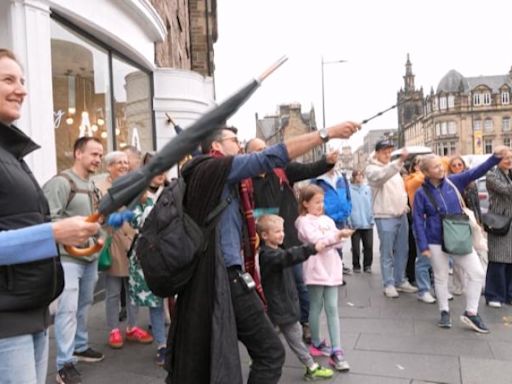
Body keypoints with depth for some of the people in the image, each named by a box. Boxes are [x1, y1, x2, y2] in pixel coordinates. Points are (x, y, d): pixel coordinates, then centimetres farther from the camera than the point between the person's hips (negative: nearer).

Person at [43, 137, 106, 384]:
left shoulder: (92, 185, 13)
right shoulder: (61, 182, -13)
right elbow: (50, 219, -20)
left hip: (90, 255, 8)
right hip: (68, 256, -8)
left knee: (84, 305, 18)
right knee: (67, 308, -6)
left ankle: (80, 347, 34)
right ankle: (65, 364, 3)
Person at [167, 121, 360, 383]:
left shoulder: (203, 175, 18)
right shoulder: (217, 168, -9)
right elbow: (272, 157, -18)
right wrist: (327, 133, -16)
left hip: (204, 279, 10)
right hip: (226, 278, -10)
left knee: (198, 359, 19)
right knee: (270, 352, -1)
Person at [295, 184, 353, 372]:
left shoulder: (328, 220, 13)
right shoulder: (304, 221, -5)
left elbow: (337, 243, 9)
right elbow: (316, 240, -18)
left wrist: (339, 238, -13)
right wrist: (338, 235, -21)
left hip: (331, 268, 5)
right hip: (316, 270, -5)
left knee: (332, 309, 2)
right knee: (316, 307, 9)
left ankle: (336, 351, 3)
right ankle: (316, 343, 27)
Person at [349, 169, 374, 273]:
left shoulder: (368, 189, 7)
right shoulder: (349, 189, -4)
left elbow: (371, 204, 8)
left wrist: (372, 219, 1)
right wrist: (348, 221, -13)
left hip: (367, 223, 3)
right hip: (355, 224, -3)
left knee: (369, 246, 5)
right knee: (356, 247, 6)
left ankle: (367, 265, 21)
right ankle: (356, 266, 21)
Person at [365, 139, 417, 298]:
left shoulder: (393, 166, 15)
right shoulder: (372, 169, -10)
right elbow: (383, 175, -33)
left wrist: (405, 204, 8)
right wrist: (400, 161, -44)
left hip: (401, 215, 7)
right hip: (385, 217, -7)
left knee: (402, 251, 13)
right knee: (387, 253, 0)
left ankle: (400, 281, 26)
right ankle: (389, 284, 11)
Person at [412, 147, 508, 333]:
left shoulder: (453, 181, -1)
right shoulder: (421, 193, -9)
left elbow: (476, 172, -8)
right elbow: (418, 220, -8)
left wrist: (496, 157, -23)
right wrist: (423, 246, -12)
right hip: (436, 241, -3)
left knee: (477, 273, 1)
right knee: (441, 277, 9)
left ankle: (471, 313, 15)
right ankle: (444, 312, 28)